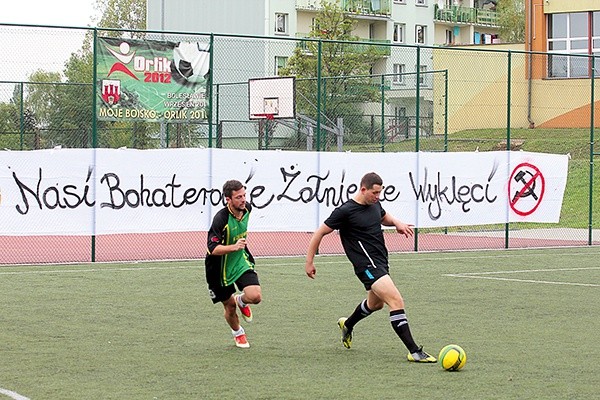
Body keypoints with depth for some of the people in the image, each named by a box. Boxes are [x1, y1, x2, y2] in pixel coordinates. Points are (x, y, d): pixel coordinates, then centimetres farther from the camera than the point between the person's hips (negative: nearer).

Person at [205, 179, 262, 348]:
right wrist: (234, 247, -45)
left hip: (241, 260, 4)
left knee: (255, 297, -17)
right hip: (221, 268, -4)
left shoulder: (247, 208, -8)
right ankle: (238, 332, 40)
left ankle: (241, 301, 21)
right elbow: (212, 249, -31)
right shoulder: (221, 219, -29)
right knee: (230, 307, 9)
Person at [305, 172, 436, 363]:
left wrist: (397, 223, 8)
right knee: (396, 301, -21)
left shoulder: (374, 205, 7)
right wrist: (309, 261, -5)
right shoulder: (345, 211, -14)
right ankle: (414, 351, -22)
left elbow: (384, 217, 31)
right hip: (368, 266, -10)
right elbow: (320, 233, -6)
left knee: (375, 303, 29)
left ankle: (347, 325, 57)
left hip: (380, 262, 10)